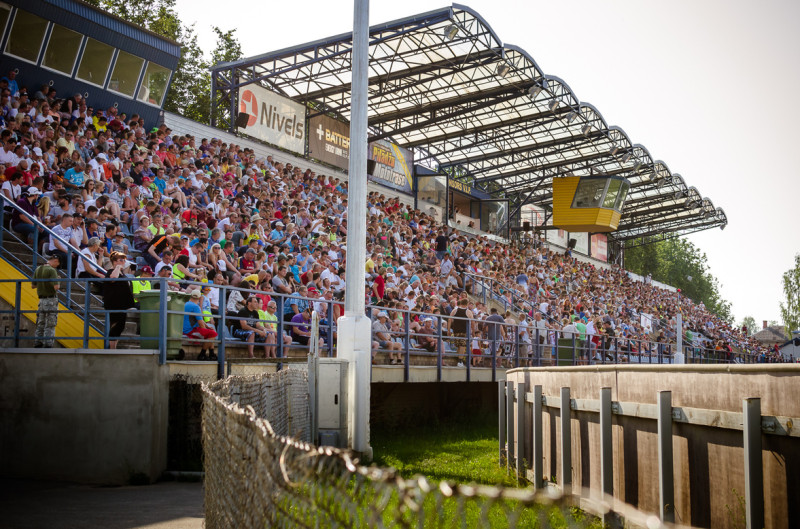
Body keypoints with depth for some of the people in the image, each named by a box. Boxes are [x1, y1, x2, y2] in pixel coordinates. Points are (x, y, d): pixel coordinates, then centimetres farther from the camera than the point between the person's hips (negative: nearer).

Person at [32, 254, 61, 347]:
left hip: (42, 299, 7)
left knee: (40, 324, 14)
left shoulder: (38, 269, 8)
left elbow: (33, 286, 12)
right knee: (50, 325, -3)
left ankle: (37, 344, 16)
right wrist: (58, 283, -1)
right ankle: (48, 344, -5)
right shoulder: (51, 270, -15)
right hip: (51, 300, -7)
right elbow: (56, 287, -22)